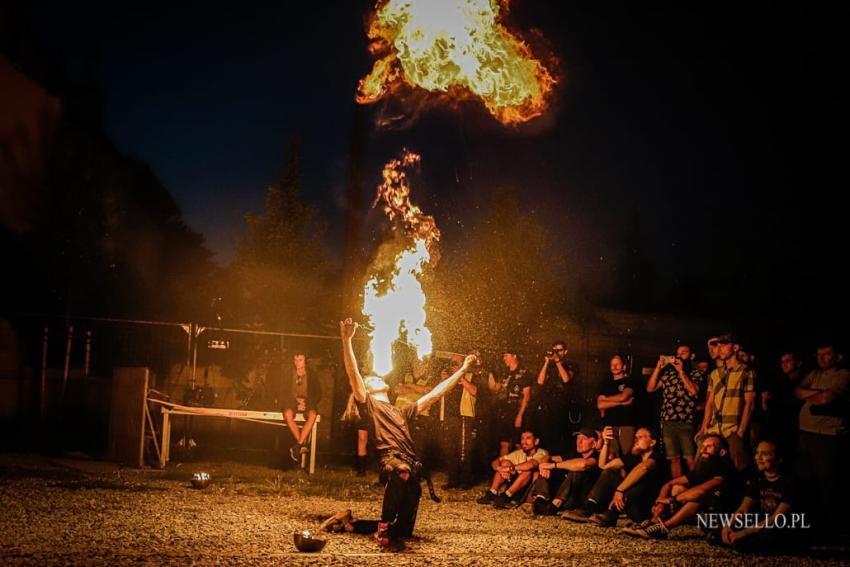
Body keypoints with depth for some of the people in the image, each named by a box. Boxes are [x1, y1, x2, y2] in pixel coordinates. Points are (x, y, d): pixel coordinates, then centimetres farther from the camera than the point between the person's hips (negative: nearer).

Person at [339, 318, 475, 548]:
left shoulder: (402, 412, 35)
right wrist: (346, 340, -8)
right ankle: (385, 527, -29)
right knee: (401, 471, -42)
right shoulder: (368, 404, 18)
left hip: (411, 467, 6)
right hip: (390, 460, -6)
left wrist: (462, 370, 38)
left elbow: (435, 394, 38)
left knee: (404, 529, -1)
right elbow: (353, 374, 3)